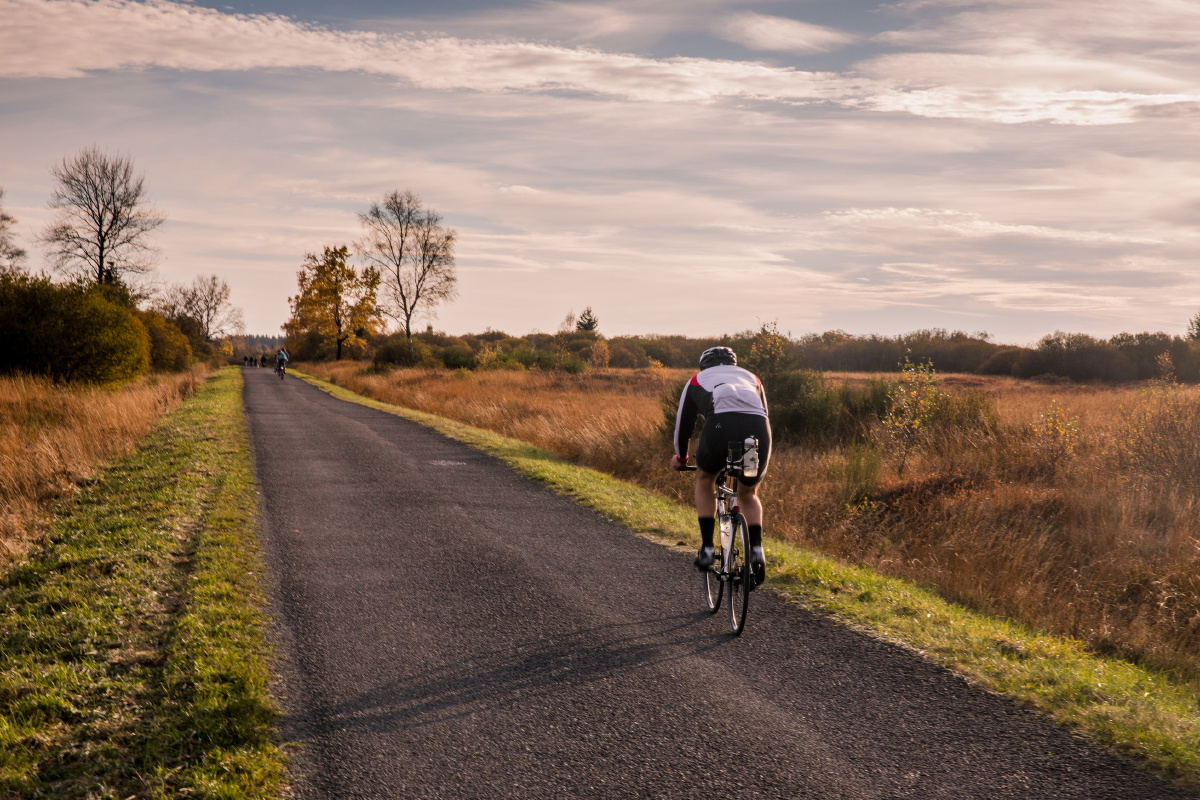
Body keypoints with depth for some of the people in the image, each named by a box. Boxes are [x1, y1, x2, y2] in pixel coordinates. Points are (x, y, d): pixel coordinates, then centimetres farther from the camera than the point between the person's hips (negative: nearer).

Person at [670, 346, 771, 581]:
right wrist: (766, 455, 63)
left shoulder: (697, 380, 33)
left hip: (721, 424, -2)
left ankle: (706, 547, 20)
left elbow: (684, 421, 39)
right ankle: (756, 549, 6)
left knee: (705, 479, 29)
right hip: (758, 428, 2)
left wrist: (680, 457, 56)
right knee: (748, 494, 27)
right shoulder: (751, 378, 39)